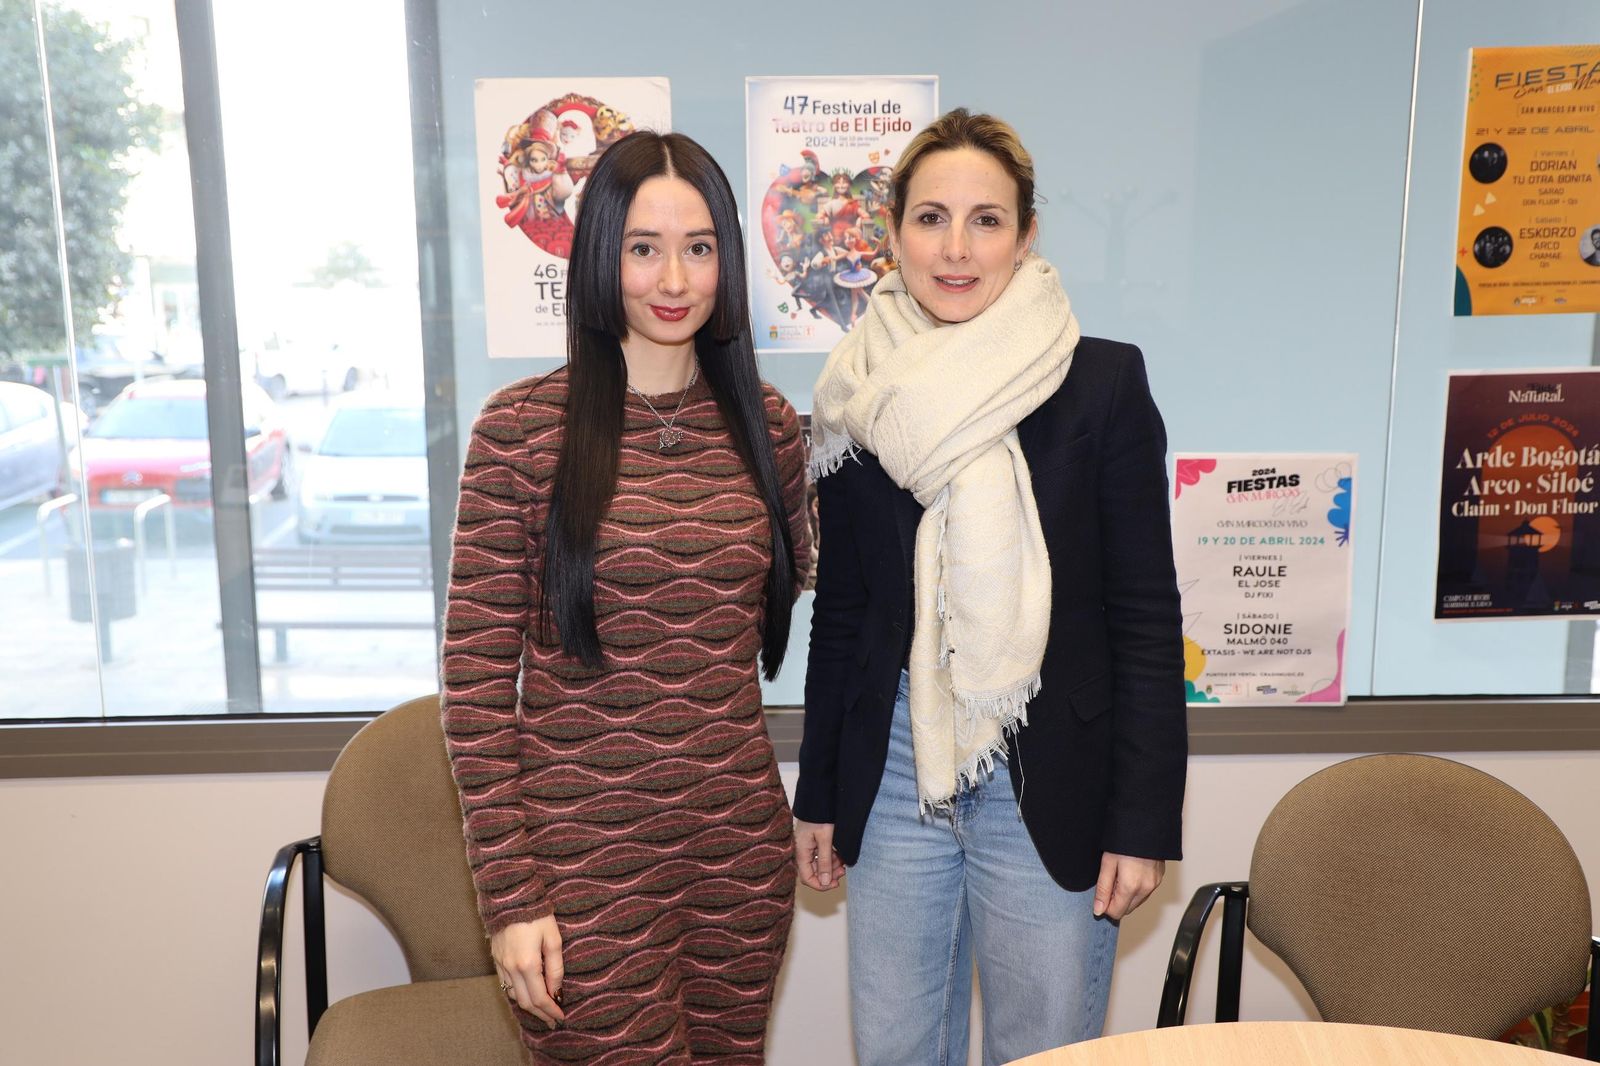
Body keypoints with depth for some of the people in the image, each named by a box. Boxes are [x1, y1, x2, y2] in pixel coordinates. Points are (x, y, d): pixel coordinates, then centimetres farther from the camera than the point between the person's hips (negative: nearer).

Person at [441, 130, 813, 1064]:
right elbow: (479, 673, -7)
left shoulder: (768, 426, 3)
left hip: (743, 852, 4)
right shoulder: (522, 427, -8)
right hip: (587, 860, -4)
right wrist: (510, 895, -9)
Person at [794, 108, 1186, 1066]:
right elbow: (840, 609, 8)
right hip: (894, 782, 3)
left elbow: (1147, 616, -6)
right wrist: (818, 795, 10)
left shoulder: (1104, 385, -7)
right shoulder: (860, 400, 2)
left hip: (1050, 793, -3)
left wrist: (1144, 819, -8)